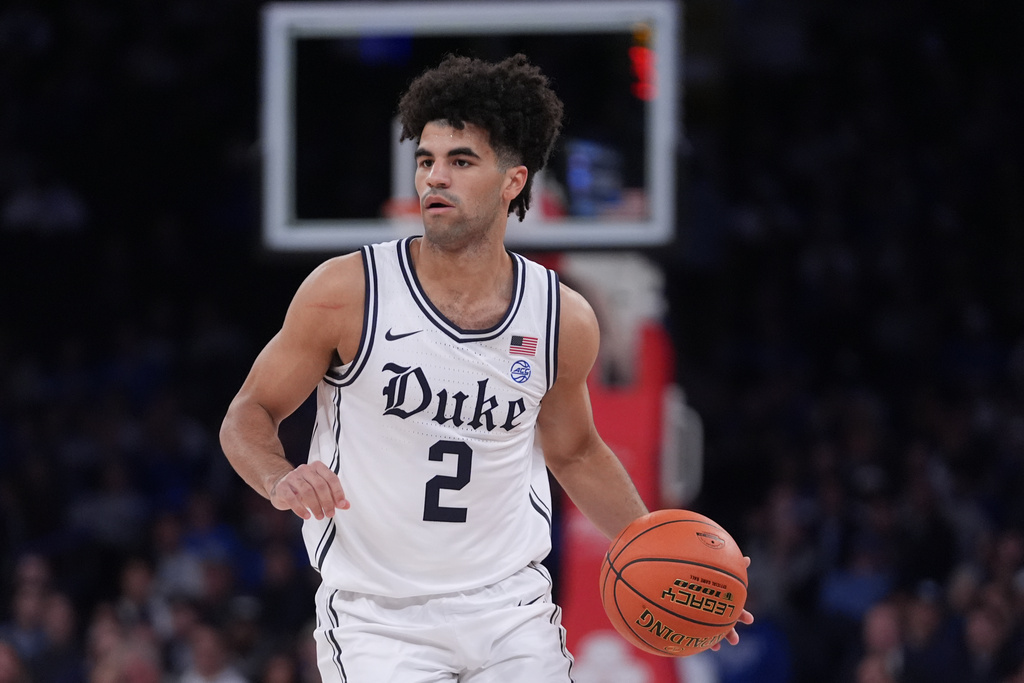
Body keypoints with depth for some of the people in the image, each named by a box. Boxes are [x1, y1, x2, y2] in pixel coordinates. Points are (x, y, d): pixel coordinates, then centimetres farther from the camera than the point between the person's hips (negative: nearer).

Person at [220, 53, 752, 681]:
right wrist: (280, 480, -23)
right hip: (379, 621, -3)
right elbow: (249, 415, -1)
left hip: (512, 613, 3)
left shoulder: (564, 319, 0)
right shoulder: (347, 293, -10)